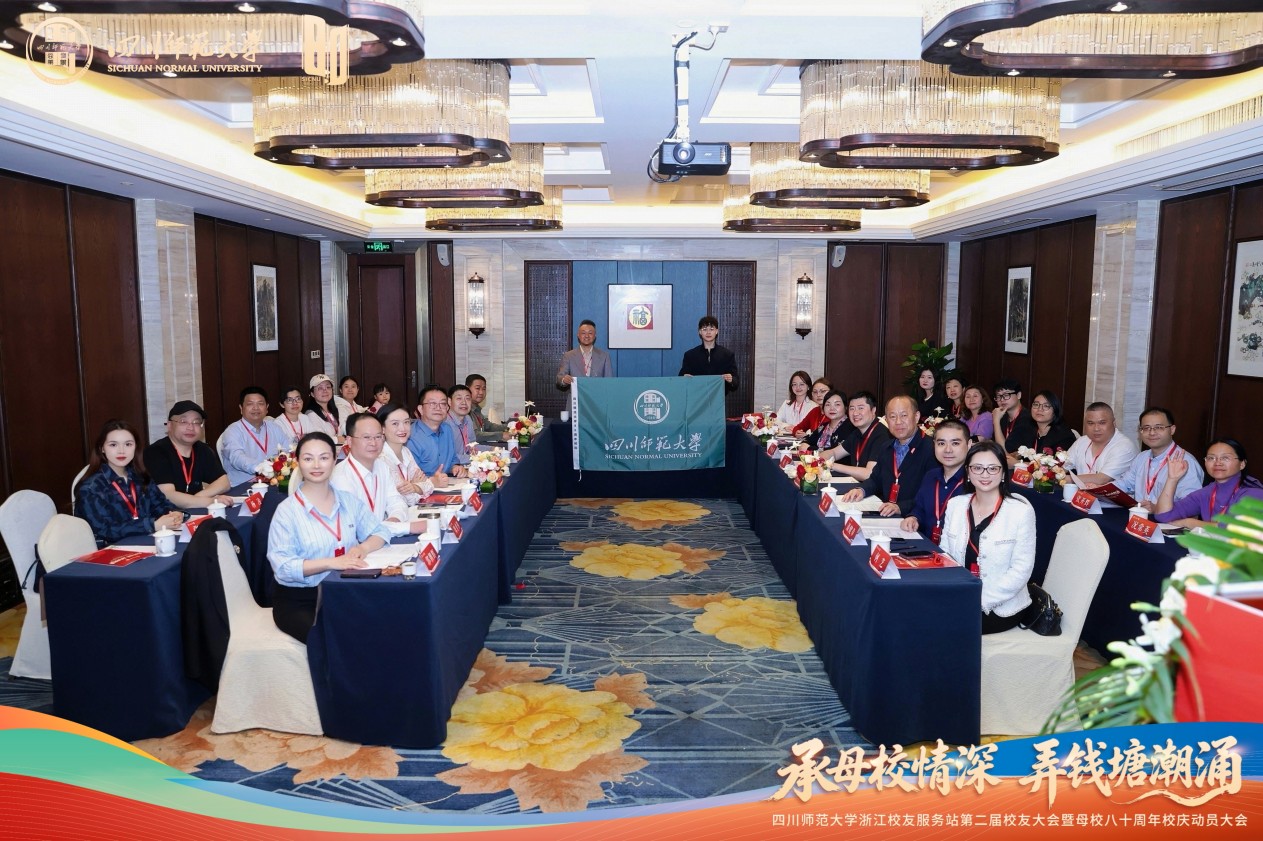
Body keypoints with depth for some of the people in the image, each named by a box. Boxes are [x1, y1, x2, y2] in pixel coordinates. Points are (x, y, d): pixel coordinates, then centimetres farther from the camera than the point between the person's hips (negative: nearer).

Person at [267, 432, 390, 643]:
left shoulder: (348, 501, 7)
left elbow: (380, 531, 11)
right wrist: (331, 563, -26)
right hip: (297, 600, -4)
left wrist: (362, 548, -12)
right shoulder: (287, 510, -7)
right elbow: (282, 565, -14)